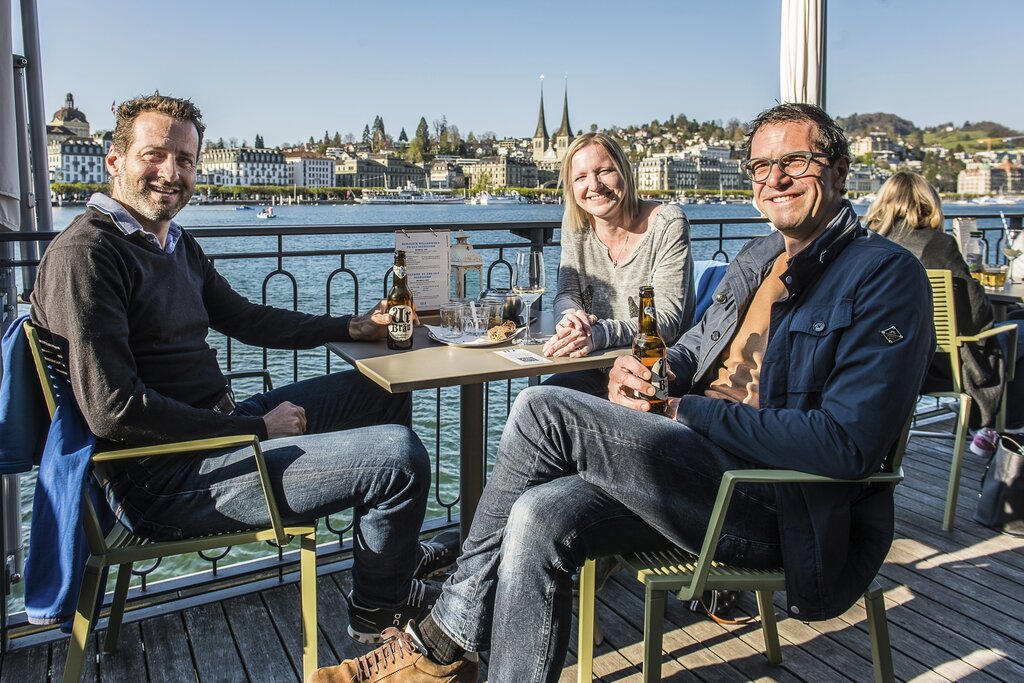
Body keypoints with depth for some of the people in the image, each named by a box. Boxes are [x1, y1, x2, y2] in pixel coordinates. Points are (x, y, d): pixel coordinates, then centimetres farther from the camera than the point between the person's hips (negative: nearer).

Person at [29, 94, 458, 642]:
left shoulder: (178, 244, 13)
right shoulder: (84, 254, -17)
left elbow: (245, 318, 22)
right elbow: (114, 411, -24)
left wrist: (356, 326, 14)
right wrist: (256, 427, -19)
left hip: (217, 426, 11)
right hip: (164, 482, -10)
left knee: (384, 391, 20)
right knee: (398, 453, -20)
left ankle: (397, 548, 34)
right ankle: (378, 606, 10)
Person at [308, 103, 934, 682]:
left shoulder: (888, 273, -7)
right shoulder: (757, 257, 19)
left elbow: (848, 443, -18)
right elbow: (694, 350, 23)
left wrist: (692, 412, -15)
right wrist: (649, 372, -3)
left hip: (780, 505, -7)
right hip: (697, 471, 7)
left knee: (543, 410, -20)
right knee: (539, 518, -21)